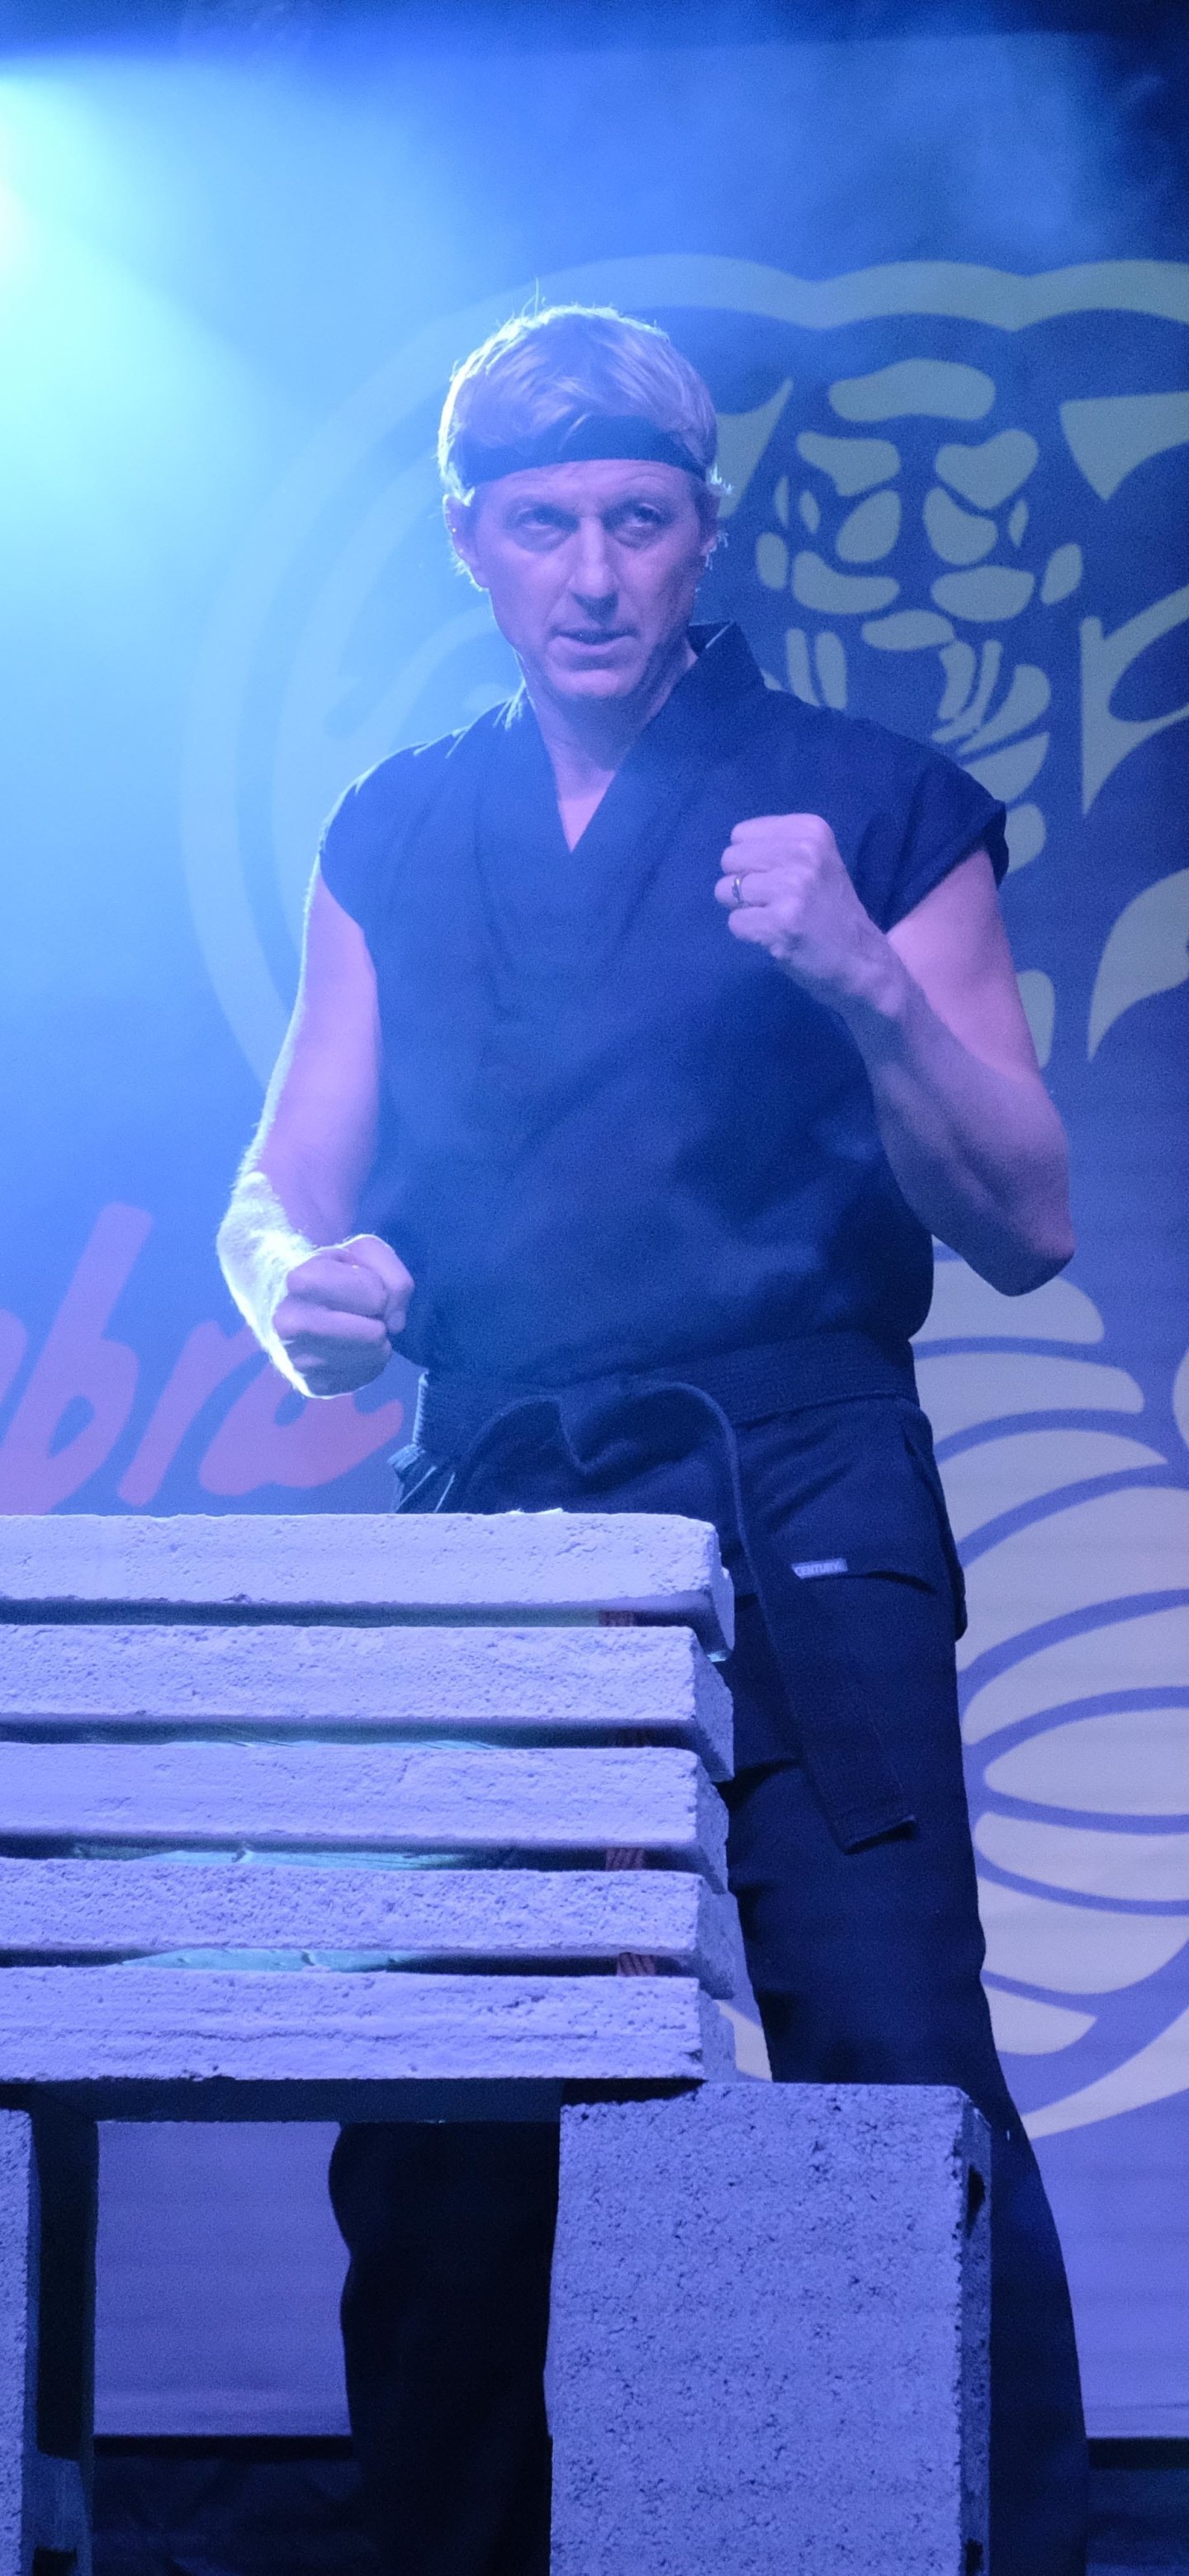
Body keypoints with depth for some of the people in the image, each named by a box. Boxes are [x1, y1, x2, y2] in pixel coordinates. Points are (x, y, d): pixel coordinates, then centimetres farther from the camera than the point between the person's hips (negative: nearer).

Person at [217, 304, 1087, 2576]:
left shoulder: (872, 811, 6)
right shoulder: (398, 840, 16)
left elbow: (1024, 1229, 2)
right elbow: (281, 1195, 15)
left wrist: (866, 980, -15)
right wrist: (299, 1280, -9)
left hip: (793, 1524, -3)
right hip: (487, 1527, 3)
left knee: (902, 2091, -13)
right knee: (427, 2146, -1)